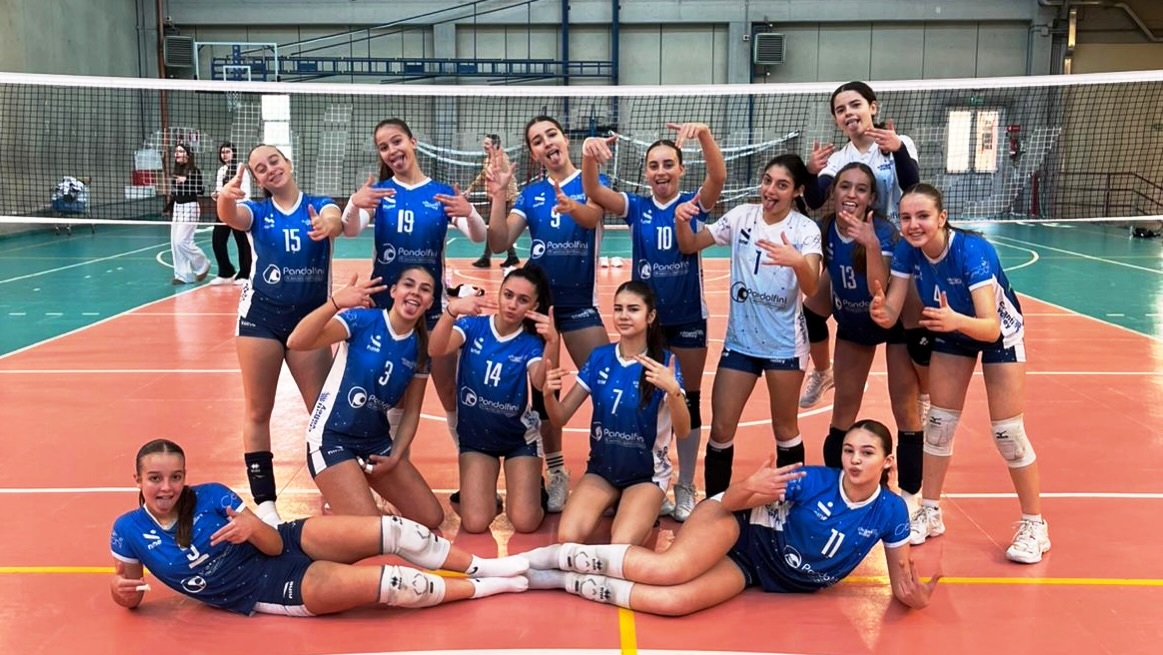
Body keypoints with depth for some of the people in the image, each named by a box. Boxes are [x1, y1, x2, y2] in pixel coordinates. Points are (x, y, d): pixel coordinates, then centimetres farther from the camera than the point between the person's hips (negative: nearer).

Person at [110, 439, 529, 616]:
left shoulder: (210, 496, -8)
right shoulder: (129, 530, -9)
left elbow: (273, 544, -7)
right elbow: (130, 596, 6)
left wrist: (251, 528, -30)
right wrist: (120, 590, -19)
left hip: (288, 543, 3)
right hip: (266, 594, -2)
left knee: (390, 530, -17)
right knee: (383, 583, -22)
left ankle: (481, 566, 1)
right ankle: (479, 589, -4)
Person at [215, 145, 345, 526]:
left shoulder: (319, 206, 0)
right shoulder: (257, 211, 1)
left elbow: (334, 221, -25)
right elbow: (230, 217, -23)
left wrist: (327, 226, -50)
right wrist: (226, 197, -47)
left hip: (310, 317, 0)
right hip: (261, 315, 1)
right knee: (258, 411, 3)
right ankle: (264, 502, 12)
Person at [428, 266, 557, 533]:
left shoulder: (531, 342, -13)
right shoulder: (473, 325, -12)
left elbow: (541, 383, -34)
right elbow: (436, 350, -32)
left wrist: (552, 343, -52)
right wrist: (451, 311, -50)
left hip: (519, 438, 0)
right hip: (475, 436, 1)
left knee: (525, 523, -12)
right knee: (475, 523, -12)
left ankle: (533, 489, 23)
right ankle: (486, 496, 23)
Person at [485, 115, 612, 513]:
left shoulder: (592, 183, -1)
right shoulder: (530, 194, 7)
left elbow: (592, 217, -24)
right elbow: (498, 244, -3)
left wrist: (571, 206, -47)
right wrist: (498, 194, -17)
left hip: (581, 302, -3)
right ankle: (557, 473, 19)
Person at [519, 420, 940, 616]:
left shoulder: (890, 512, -8)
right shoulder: (815, 481, -15)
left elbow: (902, 584, 1)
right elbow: (729, 501, -12)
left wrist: (915, 595, -24)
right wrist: (751, 487, -37)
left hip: (753, 571, 2)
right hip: (743, 529, -2)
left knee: (675, 602, -29)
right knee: (672, 568, -36)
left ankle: (545, 579, -18)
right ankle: (527, 560, -25)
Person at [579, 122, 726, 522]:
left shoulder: (694, 204, -2)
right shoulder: (636, 208, 1)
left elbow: (718, 177, -22)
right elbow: (594, 192, -14)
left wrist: (704, 134, -39)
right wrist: (588, 154, -34)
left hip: (688, 317, -1)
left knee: (687, 401, 7)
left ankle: (685, 488, 19)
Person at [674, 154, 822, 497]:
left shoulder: (806, 229, -11)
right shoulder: (742, 216, -2)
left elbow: (811, 287, -25)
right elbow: (689, 246, 2)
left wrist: (798, 261, -47)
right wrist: (682, 221, -20)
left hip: (784, 342, -3)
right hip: (739, 339, 3)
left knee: (784, 429, 11)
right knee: (721, 428, 2)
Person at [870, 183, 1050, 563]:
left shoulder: (972, 251, -38)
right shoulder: (907, 251, -23)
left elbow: (990, 327, -43)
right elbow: (891, 314, -23)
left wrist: (957, 321, -63)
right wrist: (880, 312, -46)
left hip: (999, 334, -4)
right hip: (951, 334, 5)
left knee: (1007, 432, -3)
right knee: (939, 422, 7)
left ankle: (1034, 525, 14)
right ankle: (930, 513, 21)